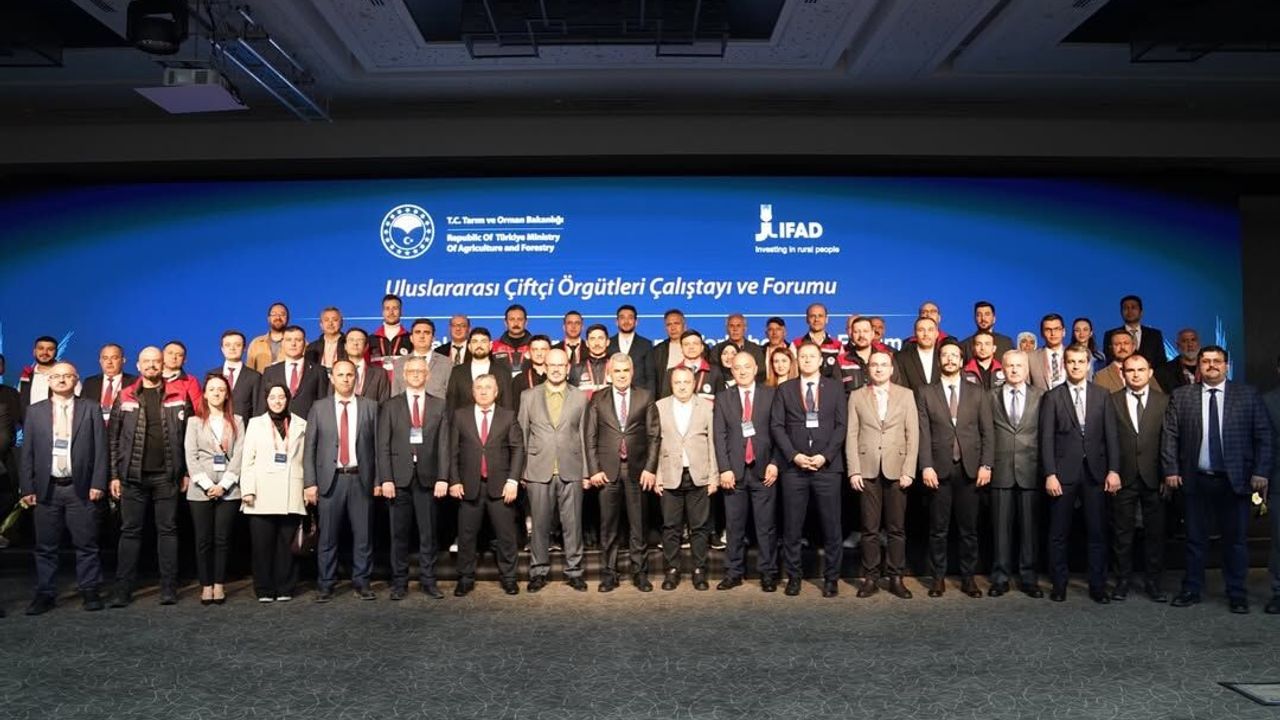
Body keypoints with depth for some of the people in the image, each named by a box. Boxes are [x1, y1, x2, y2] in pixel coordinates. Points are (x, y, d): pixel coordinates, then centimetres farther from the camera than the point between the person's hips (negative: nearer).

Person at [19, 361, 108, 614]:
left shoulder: (91, 409, 5)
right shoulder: (35, 411, 10)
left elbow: (100, 448, 1)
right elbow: (27, 452, 7)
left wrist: (98, 483, -7)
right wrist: (27, 487, 0)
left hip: (81, 488, -2)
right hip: (46, 488, 2)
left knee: (86, 544, 3)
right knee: (45, 546, 6)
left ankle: (90, 591, 12)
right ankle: (45, 594, 15)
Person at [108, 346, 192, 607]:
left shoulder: (178, 397, 6)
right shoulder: (124, 398, 7)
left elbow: (188, 436, 5)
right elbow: (113, 438, 6)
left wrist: (186, 472, -1)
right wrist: (114, 475, 0)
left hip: (167, 475, 0)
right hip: (132, 476, 1)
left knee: (168, 530, 3)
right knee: (130, 531, 4)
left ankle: (169, 588, 8)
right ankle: (123, 590, 9)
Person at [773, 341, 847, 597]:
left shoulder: (835, 388, 8)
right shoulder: (785, 389, 9)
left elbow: (841, 425, 2)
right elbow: (776, 426, 3)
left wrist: (825, 456, -10)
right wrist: (794, 455, -9)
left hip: (827, 466, 0)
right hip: (794, 467, 0)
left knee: (831, 526, 2)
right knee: (792, 527, 3)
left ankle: (831, 578, 13)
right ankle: (793, 576, 14)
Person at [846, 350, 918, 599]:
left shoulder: (906, 395, 8)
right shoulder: (857, 396, 8)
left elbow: (913, 435, 3)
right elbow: (851, 435, 4)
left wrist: (908, 471, -5)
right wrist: (854, 471, -5)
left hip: (896, 470, 0)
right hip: (867, 470, 0)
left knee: (896, 528, 4)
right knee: (870, 528, 2)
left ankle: (895, 578, 12)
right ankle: (870, 578, 10)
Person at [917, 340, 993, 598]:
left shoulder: (977, 392, 9)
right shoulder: (926, 393, 6)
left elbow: (987, 431, 5)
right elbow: (923, 433, -1)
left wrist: (986, 465, -4)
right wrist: (926, 466, -10)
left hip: (969, 469, 1)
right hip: (939, 469, -1)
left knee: (969, 528, 6)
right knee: (938, 529, 4)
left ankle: (968, 578, 16)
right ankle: (938, 577, 13)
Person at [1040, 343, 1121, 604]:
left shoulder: (1102, 396, 8)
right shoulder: (1052, 397, 2)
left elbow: (1110, 435, 5)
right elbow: (1047, 439, -2)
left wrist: (1113, 470, -4)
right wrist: (1050, 474, -9)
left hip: (1095, 471, 2)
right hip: (1064, 472, -1)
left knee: (1097, 532, 5)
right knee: (1059, 533, 5)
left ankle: (1098, 586, 16)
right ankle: (1059, 585, 16)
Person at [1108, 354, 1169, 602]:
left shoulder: (1164, 401, 5)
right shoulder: (1112, 400, 3)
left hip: (1153, 477, 1)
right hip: (1123, 477, 0)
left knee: (1155, 532, 7)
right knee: (1122, 532, 7)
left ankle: (1153, 582, 19)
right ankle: (1123, 580, 18)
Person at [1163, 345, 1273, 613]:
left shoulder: (1247, 395, 3)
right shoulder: (1181, 396, 4)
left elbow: (1263, 437, 1)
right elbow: (1170, 436, 2)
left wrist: (1261, 471, -6)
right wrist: (1171, 470, -5)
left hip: (1235, 480, 0)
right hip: (1195, 479, 1)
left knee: (1235, 539, 7)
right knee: (1195, 538, 9)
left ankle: (1236, 593, 20)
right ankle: (1191, 590, 20)